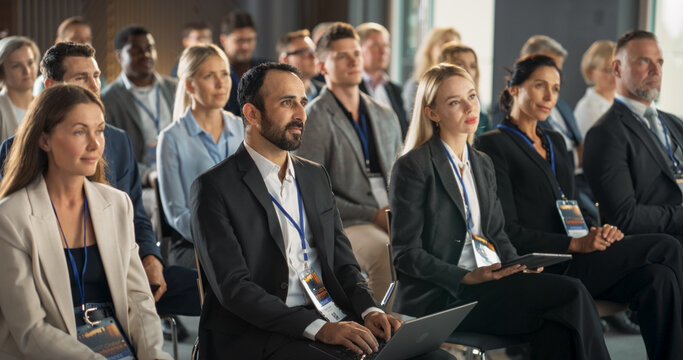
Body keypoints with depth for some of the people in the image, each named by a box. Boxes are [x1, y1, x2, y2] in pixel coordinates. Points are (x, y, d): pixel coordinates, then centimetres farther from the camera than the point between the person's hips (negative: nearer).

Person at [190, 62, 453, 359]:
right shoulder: (214, 188, -4)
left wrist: (369, 311, -3)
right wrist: (319, 328, -21)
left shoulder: (316, 177, 17)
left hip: (334, 321, 7)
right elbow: (233, 287, -12)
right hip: (260, 334, -7)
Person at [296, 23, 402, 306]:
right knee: (387, 252, -36)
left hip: (392, 222, 6)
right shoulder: (313, 120, 0)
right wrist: (372, 215, -13)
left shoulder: (385, 116, 22)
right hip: (343, 226, -6)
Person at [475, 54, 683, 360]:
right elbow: (507, 231, -10)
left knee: (658, 279, -23)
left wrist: (598, 232, -1)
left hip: (571, 260, 7)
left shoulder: (556, 142, 24)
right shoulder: (492, 145, -2)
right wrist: (576, 244, -18)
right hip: (538, 268, -7)